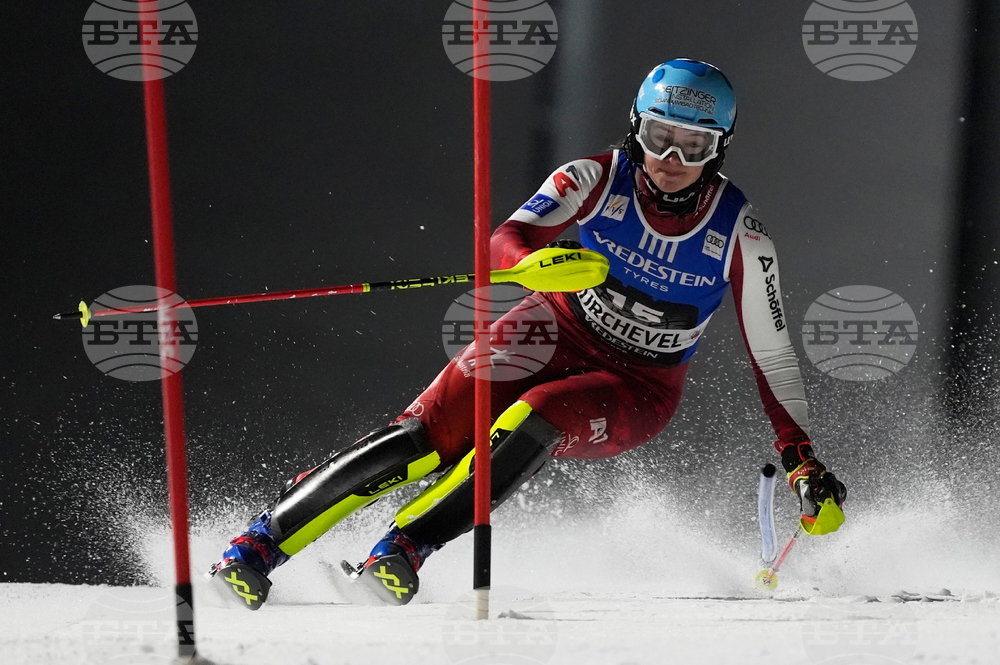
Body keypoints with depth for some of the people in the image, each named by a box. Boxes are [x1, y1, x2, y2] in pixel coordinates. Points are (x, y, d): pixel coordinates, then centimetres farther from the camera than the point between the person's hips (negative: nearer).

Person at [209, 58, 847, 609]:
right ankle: (261, 543, -13)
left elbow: (772, 354, -6)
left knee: (533, 420, -34)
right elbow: (507, 241, -26)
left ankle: (406, 546, -31)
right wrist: (534, 260, -50)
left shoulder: (740, 233, -15)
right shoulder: (598, 178, -14)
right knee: (423, 438, -19)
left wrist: (803, 457, -12)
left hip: (637, 391, 0)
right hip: (554, 335, 1)